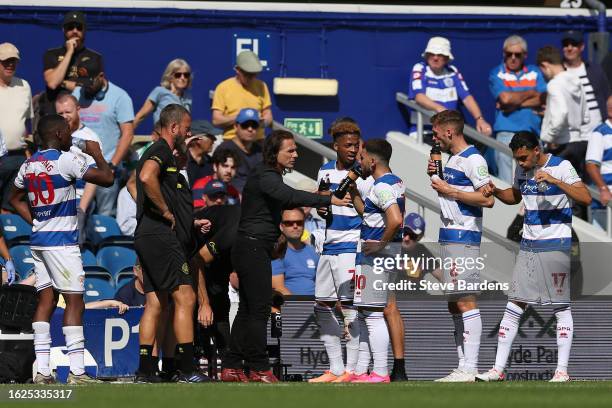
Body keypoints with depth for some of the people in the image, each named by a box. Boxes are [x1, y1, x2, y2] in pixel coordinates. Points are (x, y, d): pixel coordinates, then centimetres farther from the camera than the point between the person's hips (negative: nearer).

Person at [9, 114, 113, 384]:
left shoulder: (28, 166, 10)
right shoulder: (66, 160, -12)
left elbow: (15, 199, 25)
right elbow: (107, 179, -12)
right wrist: (97, 154, 5)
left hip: (38, 240, 7)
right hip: (62, 241, -7)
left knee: (46, 300, 8)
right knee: (74, 301, -6)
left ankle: (42, 370, 4)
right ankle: (77, 371, -11)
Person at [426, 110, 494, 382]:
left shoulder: (472, 160, -11)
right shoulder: (452, 160, 18)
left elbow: (487, 199, -18)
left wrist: (449, 190, -15)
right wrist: (436, 177, 13)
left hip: (464, 238, -10)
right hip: (448, 237, 10)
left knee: (466, 303, -11)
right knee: (454, 305, 10)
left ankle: (470, 369, -13)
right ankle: (463, 367, 13)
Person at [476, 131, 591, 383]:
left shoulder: (561, 167, -11)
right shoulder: (522, 170, 8)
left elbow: (585, 199, -22)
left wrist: (554, 181, -31)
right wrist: (496, 192, 6)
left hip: (556, 245, -6)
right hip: (528, 245, 6)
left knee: (561, 307, -1)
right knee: (514, 305, 3)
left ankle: (562, 370, 4)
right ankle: (498, 369, 4)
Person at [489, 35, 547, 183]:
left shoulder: (535, 72, 15)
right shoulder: (496, 74, 8)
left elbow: (544, 100, 1)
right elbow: (505, 98, -9)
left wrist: (515, 104, -6)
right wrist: (531, 93, 4)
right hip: (507, 133, -3)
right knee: (507, 185, -9)